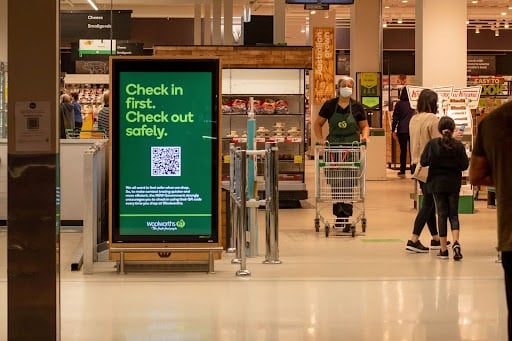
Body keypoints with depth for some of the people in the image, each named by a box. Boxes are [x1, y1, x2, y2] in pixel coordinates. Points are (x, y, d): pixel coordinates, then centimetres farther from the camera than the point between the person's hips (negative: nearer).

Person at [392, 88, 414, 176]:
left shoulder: (399, 104, -3)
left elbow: (395, 118, -3)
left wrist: (393, 131, 2)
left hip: (402, 130, -1)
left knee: (403, 151, 6)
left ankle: (402, 171, 7)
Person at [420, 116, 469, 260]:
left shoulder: (432, 144, -10)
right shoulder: (458, 145, -9)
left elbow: (423, 162, -7)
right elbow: (464, 165, -5)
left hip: (437, 182, 0)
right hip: (454, 183, 0)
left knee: (442, 214, 7)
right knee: (453, 214, 9)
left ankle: (443, 249, 6)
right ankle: (456, 242, -15)